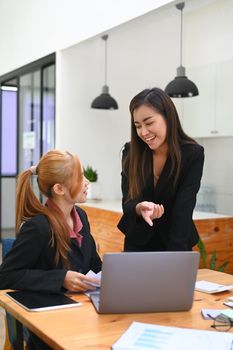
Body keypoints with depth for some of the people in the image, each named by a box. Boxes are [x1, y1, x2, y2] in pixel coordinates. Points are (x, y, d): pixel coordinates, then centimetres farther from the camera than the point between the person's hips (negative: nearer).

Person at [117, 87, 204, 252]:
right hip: (138, 242, 2)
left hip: (175, 244, -2)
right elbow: (127, 203, -13)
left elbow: (183, 212, -24)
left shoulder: (193, 154, -19)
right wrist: (140, 208, -36)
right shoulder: (131, 152, -11)